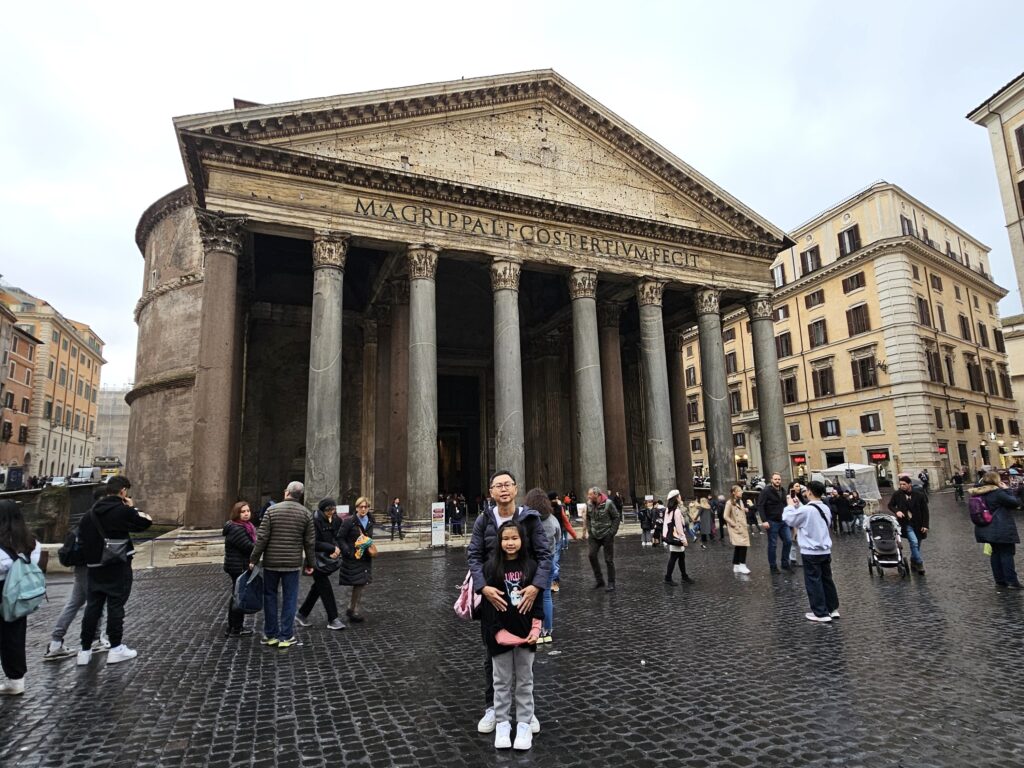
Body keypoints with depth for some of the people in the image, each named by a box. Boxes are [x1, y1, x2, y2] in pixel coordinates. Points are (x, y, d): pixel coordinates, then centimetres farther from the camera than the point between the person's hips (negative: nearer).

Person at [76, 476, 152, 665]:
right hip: (118, 566, -6)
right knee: (116, 605, 2)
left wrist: (89, 557, 14)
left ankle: (85, 650, 17)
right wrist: (132, 507, 3)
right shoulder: (122, 510, -14)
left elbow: (81, 534, 7)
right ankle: (116, 648, 9)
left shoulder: (92, 511, 6)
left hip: (95, 566, 6)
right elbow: (146, 522, -7)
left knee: (92, 606, 11)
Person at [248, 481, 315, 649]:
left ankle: (270, 634, 21)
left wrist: (254, 559, 1)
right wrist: (309, 563, 10)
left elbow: (262, 538, -8)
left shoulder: (272, 510, -5)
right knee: (289, 599, 7)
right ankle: (286, 637, 9)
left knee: (270, 596, 14)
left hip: (271, 562, 0)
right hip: (293, 563, 0)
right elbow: (310, 542, 0)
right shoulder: (306, 513, -2)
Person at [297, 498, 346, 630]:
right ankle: (332, 619, 4)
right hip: (317, 560, -7)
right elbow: (314, 543, -19)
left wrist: (337, 549, -13)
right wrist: (333, 548, -19)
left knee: (318, 587, 15)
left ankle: (302, 614, 31)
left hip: (328, 559, 7)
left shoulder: (335, 520, 2)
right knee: (326, 588, -3)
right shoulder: (315, 520, -19)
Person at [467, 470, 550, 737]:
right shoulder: (483, 521, -4)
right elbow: (473, 556, -8)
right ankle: (492, 707, 32)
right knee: (492, 654, 14)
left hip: (525, 596, -1)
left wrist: (536, 586, -24)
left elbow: (544, 554, -10)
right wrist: (484, 587, -23)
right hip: (492, 596, 1)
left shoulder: (530, 518, -8)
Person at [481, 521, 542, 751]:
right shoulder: (491, 566, -9)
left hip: (525, 633, 1)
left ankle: (524, 724, 27)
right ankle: (502, 723, 28)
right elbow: (486, 602, -9)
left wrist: (536, 629, -6)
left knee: (525, 681, 14)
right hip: (501, 633, -1)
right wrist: (496, 631, -15)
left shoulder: (531, 566, -4)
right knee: (502, 681, 13)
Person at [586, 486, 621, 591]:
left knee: (609, 559, 2)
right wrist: (589, 529, 3)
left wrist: (612, 532, -11)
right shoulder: (589, 504, -2)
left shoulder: (608, 503, -16)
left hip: (607, 535, -4)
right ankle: (599, 580, 9)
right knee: (591, 555, -8)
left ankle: (611, 583, 16)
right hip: (594, 535, 4)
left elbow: (617, 517, -8)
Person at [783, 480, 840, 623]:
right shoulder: (825, 508, 5)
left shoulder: (806, 509, -21)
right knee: (827, 580, 18)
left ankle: (821, 613, 5)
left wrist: (791, 505, 4)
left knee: (814, 582, 1)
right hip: (825, 550, 8)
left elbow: (788, 519, -10)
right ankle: (833, 609, 28)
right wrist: (799, 506, 16)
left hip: (811, 552, -8)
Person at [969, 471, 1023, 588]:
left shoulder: (981, 493, 8)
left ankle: (1000, 580, 19)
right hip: (1002, 529, -8)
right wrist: (1007, 490, -6)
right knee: (1007, 554, -2)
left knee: (996, 553, 14)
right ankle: (1012, 582, 0)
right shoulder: (998, 492, -17)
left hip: (989, 529, 8)